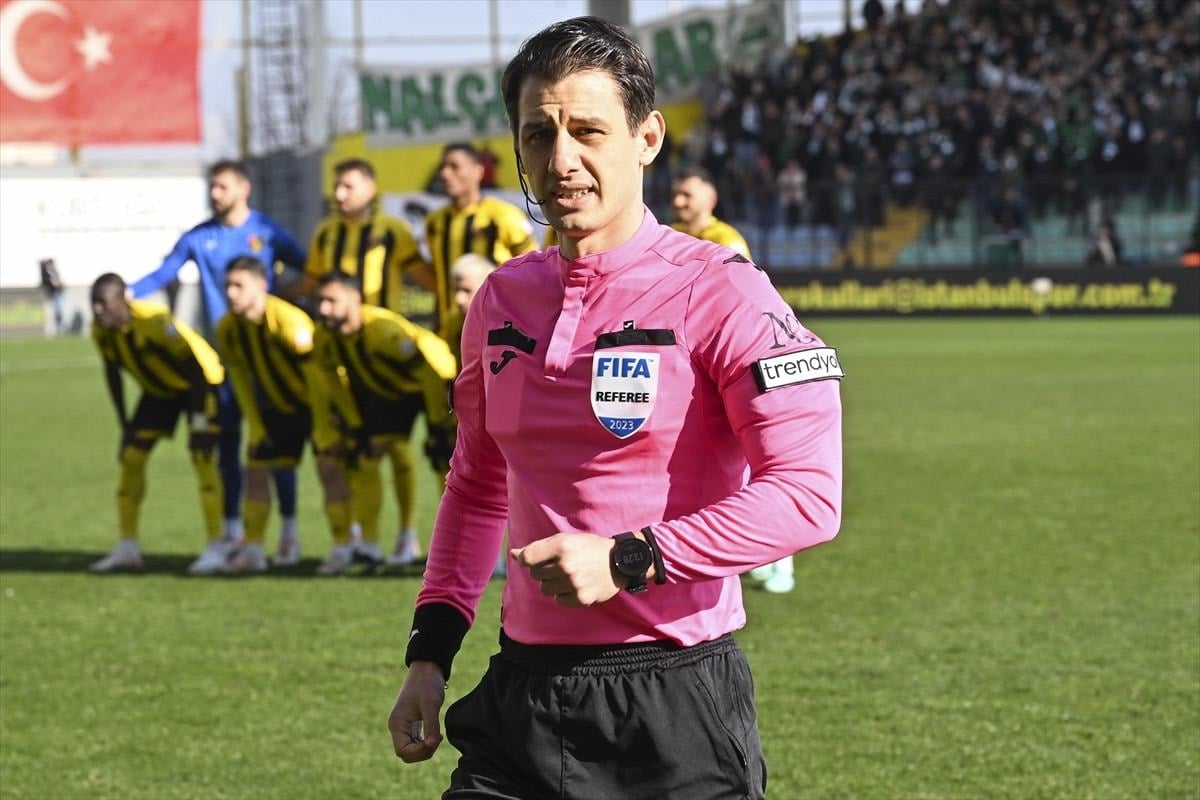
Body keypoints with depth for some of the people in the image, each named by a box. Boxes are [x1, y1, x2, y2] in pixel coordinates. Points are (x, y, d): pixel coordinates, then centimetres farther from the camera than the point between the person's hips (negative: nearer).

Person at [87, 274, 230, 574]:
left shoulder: (155, 321, -35)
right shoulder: (100, 331, -14)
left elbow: (194, 365, -28)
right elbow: (112, 374, 2)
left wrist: (199, 418, -27)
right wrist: (124, 424, 3)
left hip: (200, 381, -7)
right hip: (159, 388, 7)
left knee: (201, 456, -19)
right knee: (131, 456, 1)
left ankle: (216, 547, -17)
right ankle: (127, 548, 10)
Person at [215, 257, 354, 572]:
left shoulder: (290, 321, -32)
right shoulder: (228, 329, -12)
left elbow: (316, 377, -28)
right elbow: (240, 378, 2)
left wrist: (323, 432, -26)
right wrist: (255, 427, 0)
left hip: (321, 401, -6)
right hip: (279, 405, 6)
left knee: (330, 467, -18)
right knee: (256, 466, 2)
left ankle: (344, 547, -13)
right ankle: (252, 549, 9)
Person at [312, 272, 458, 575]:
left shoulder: (385, 330, -39)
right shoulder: (325, 337, -19)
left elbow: (429, 373, -34)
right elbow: (334, 379, 0)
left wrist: (437, 425, -28)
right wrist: (355, 425, -1)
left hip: (435, 377, -7)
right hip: (389, 388, 7)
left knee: (443, 455, -16)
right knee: (363, 456, 1)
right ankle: (369, 546, 7)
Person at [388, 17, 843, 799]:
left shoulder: (716, 291, -9)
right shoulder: (502, 301, 10)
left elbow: (808, 494, -16)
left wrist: (630, 561, -19)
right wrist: (430, 651, 15)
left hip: (676, 701, -5)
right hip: (522, 697, 5)